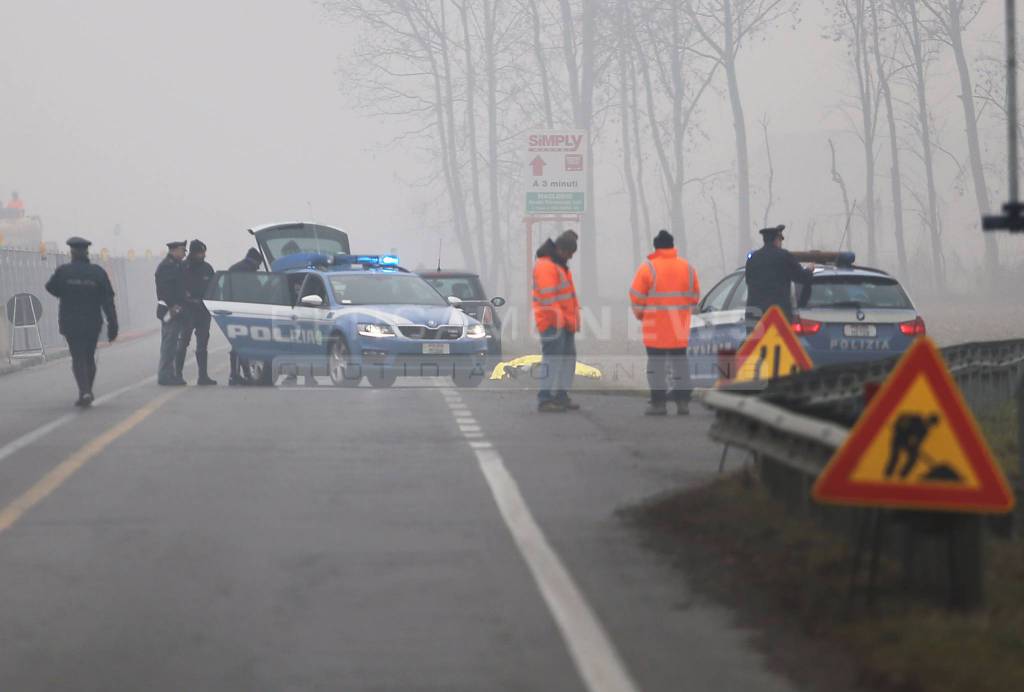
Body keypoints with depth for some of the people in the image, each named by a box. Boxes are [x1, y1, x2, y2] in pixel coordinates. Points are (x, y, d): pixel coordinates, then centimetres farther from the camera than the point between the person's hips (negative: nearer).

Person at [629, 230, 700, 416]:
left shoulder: (648, 268, -8)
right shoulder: (687, 268, 6)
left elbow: (636, 296, -6)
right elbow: (695, 295, 11)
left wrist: (640, 313, 11)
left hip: (656, 326, -4)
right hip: (680, 327, 4)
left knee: (656, 362, 0)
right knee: (679, 360, 11)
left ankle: (658, 402, -3)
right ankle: (683, 402, 10)